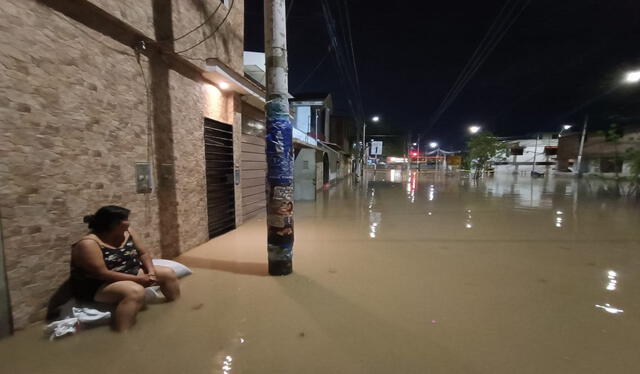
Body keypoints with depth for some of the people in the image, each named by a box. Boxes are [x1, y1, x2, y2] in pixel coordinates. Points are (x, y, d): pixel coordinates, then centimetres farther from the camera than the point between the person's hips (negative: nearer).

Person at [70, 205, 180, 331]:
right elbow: (102, 274, -28)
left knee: (168, 273, 1)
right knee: (135, 291, -37)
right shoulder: (88, 244, -23)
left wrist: (151, 272, -14)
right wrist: (137, 279, -26)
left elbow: (143, 253, 3)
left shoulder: (127, 233, -2)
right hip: (98, 286, -8)